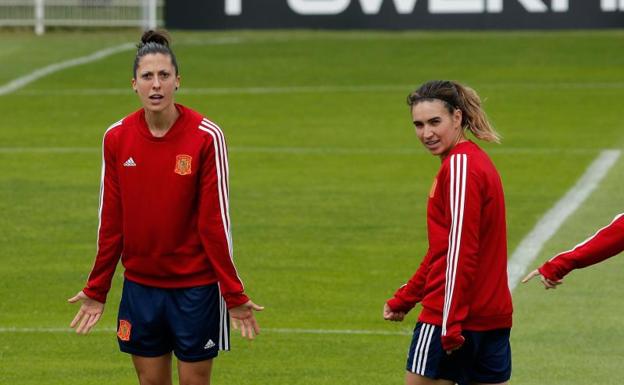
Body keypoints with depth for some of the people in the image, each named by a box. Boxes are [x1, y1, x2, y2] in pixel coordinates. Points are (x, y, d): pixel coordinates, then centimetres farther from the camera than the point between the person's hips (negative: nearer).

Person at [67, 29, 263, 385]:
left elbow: (216, 220, -11)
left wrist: (234, 294, -12)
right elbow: (111, 221, 6)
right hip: (140, 286, 3)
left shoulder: (206, 137, -12)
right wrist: (96, 290, 7)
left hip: (195, 286, -3)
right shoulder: (117, 138, -1)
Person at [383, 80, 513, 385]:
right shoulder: (473, 160, 17)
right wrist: (404, 299, 25)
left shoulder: (460, 166, -13)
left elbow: (461, 251, -19)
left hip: (451, 318, -9)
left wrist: (450, 323, -20)